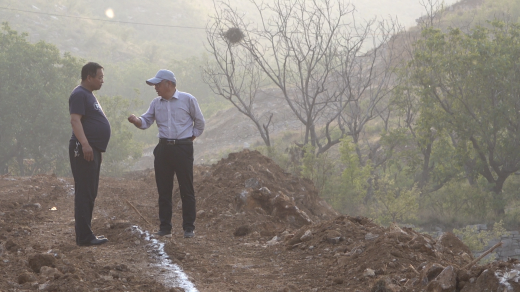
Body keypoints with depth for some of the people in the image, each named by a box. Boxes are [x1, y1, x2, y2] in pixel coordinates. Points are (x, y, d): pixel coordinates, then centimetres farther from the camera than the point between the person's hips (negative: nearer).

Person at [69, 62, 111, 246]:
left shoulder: (89, 95, 21)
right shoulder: (79, 94, -11)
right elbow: (75, 120, -21)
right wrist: (85, 144, -31)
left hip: (93, 150, 11)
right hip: (84, 150, -11)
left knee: (90, 194, 13)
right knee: (84, 193, -10)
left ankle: (86, 234, 18)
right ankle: (84, 237, -10)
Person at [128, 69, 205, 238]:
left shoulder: (187, 100, -3)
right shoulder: (156, 103, 10)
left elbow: (199, 122, 5)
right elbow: (146, 122, 4)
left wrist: (191, 138, 2)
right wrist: (136, 120, -16)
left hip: (183, 148, -5)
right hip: (163, 148, 5)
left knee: (186, 189, -1)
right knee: (163, 190, 5)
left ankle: (189, 228, 3)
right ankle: (165, 227, 10)